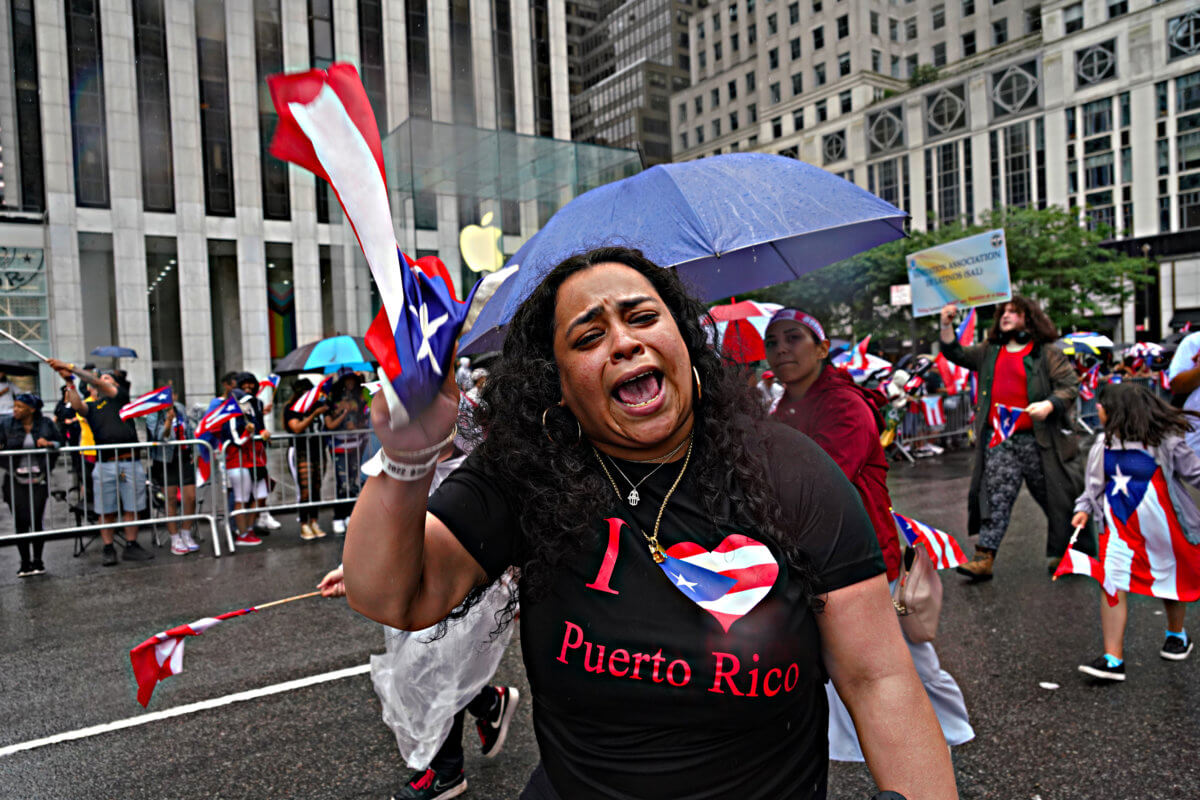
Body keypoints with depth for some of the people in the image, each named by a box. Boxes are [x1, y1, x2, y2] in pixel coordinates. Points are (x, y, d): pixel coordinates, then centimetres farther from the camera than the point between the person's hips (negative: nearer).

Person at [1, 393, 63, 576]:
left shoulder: (45, 424, 3)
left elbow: (60, 441, 11)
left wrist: (48, 443, -8)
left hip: (38, 480, 0)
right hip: (15, 481, 0)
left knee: (36, 520, 0)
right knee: (20, 522, 0)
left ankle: (37, 561, 14)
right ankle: (25, 563, 9)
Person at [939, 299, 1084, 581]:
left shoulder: (1047, 353, 2)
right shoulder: (989, 352, 16)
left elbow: (1071, 385, -2)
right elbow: (956, 354, 15)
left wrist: (1049, 405, -20)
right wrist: (947, 326, 1)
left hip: (1036, 440, -3)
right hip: (999, 440, 3)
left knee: (1054, 497, 8)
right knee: (995, 497, -2)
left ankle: (1059, 554, 25)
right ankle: (983, 559, -6)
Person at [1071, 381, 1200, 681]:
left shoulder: (1164, 442, -12)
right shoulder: (1103, 445, 0)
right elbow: (1094, 483, 12)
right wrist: (1084, 508, 2)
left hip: (1161, 528, -2)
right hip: (1120, 526, 3)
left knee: (1170, 581, 18)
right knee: (1112, 584, -10)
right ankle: (1113, 659, -9)